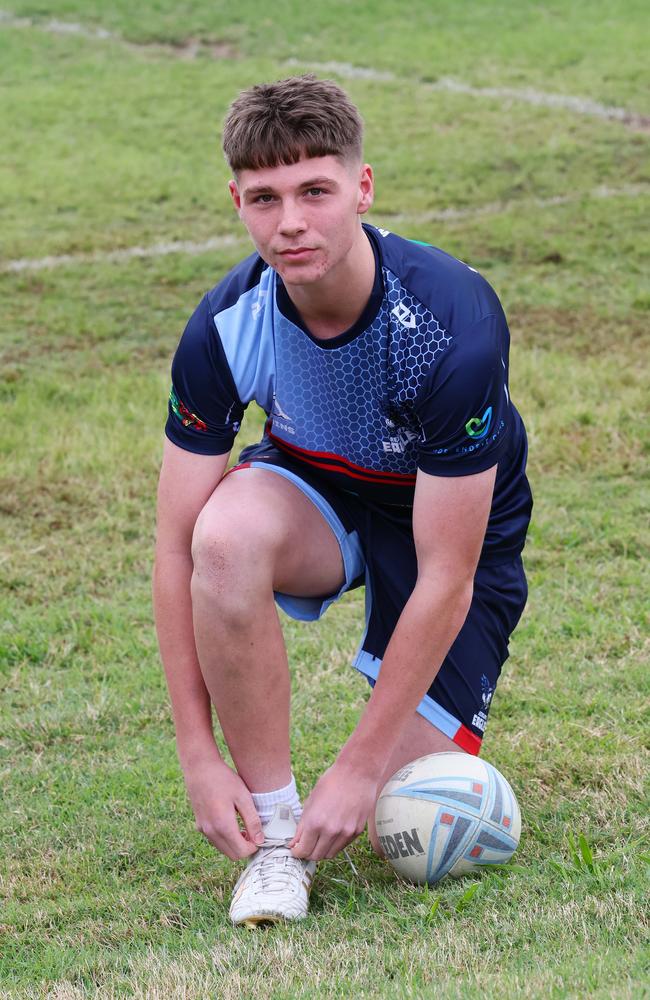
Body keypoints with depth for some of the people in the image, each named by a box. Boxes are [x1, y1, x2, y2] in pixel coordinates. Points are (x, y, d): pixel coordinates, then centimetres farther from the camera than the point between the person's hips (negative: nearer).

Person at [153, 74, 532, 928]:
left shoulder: (453, 326, -34)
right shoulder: (225, 327, -24)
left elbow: (445, 580, -29)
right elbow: (179, 550, -18)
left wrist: (360, 767, -28)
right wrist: (199, 757, -23)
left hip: (454, 523, -2)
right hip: (318, 492, 2)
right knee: (229, 531, -36)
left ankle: (428, 742, 26)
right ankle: (274, 829, -20)